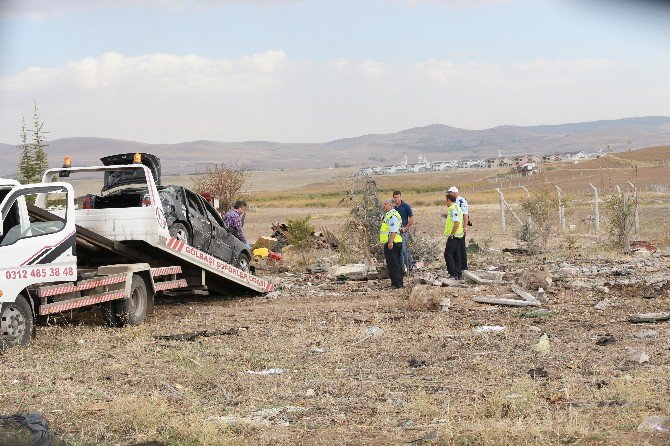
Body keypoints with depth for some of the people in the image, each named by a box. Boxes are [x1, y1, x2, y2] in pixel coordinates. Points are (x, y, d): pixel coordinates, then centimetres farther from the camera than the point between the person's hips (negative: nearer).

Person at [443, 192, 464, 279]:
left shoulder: (453, 209, -17)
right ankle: (458, 275, 13)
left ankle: (453, 274, -10)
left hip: (453, 236, -10)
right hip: (458, 236, 10)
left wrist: (452, 234, -20)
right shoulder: (457, 208, 16)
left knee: (448, 254, -7)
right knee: (456, 256, 11)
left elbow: (457, 222, -26)